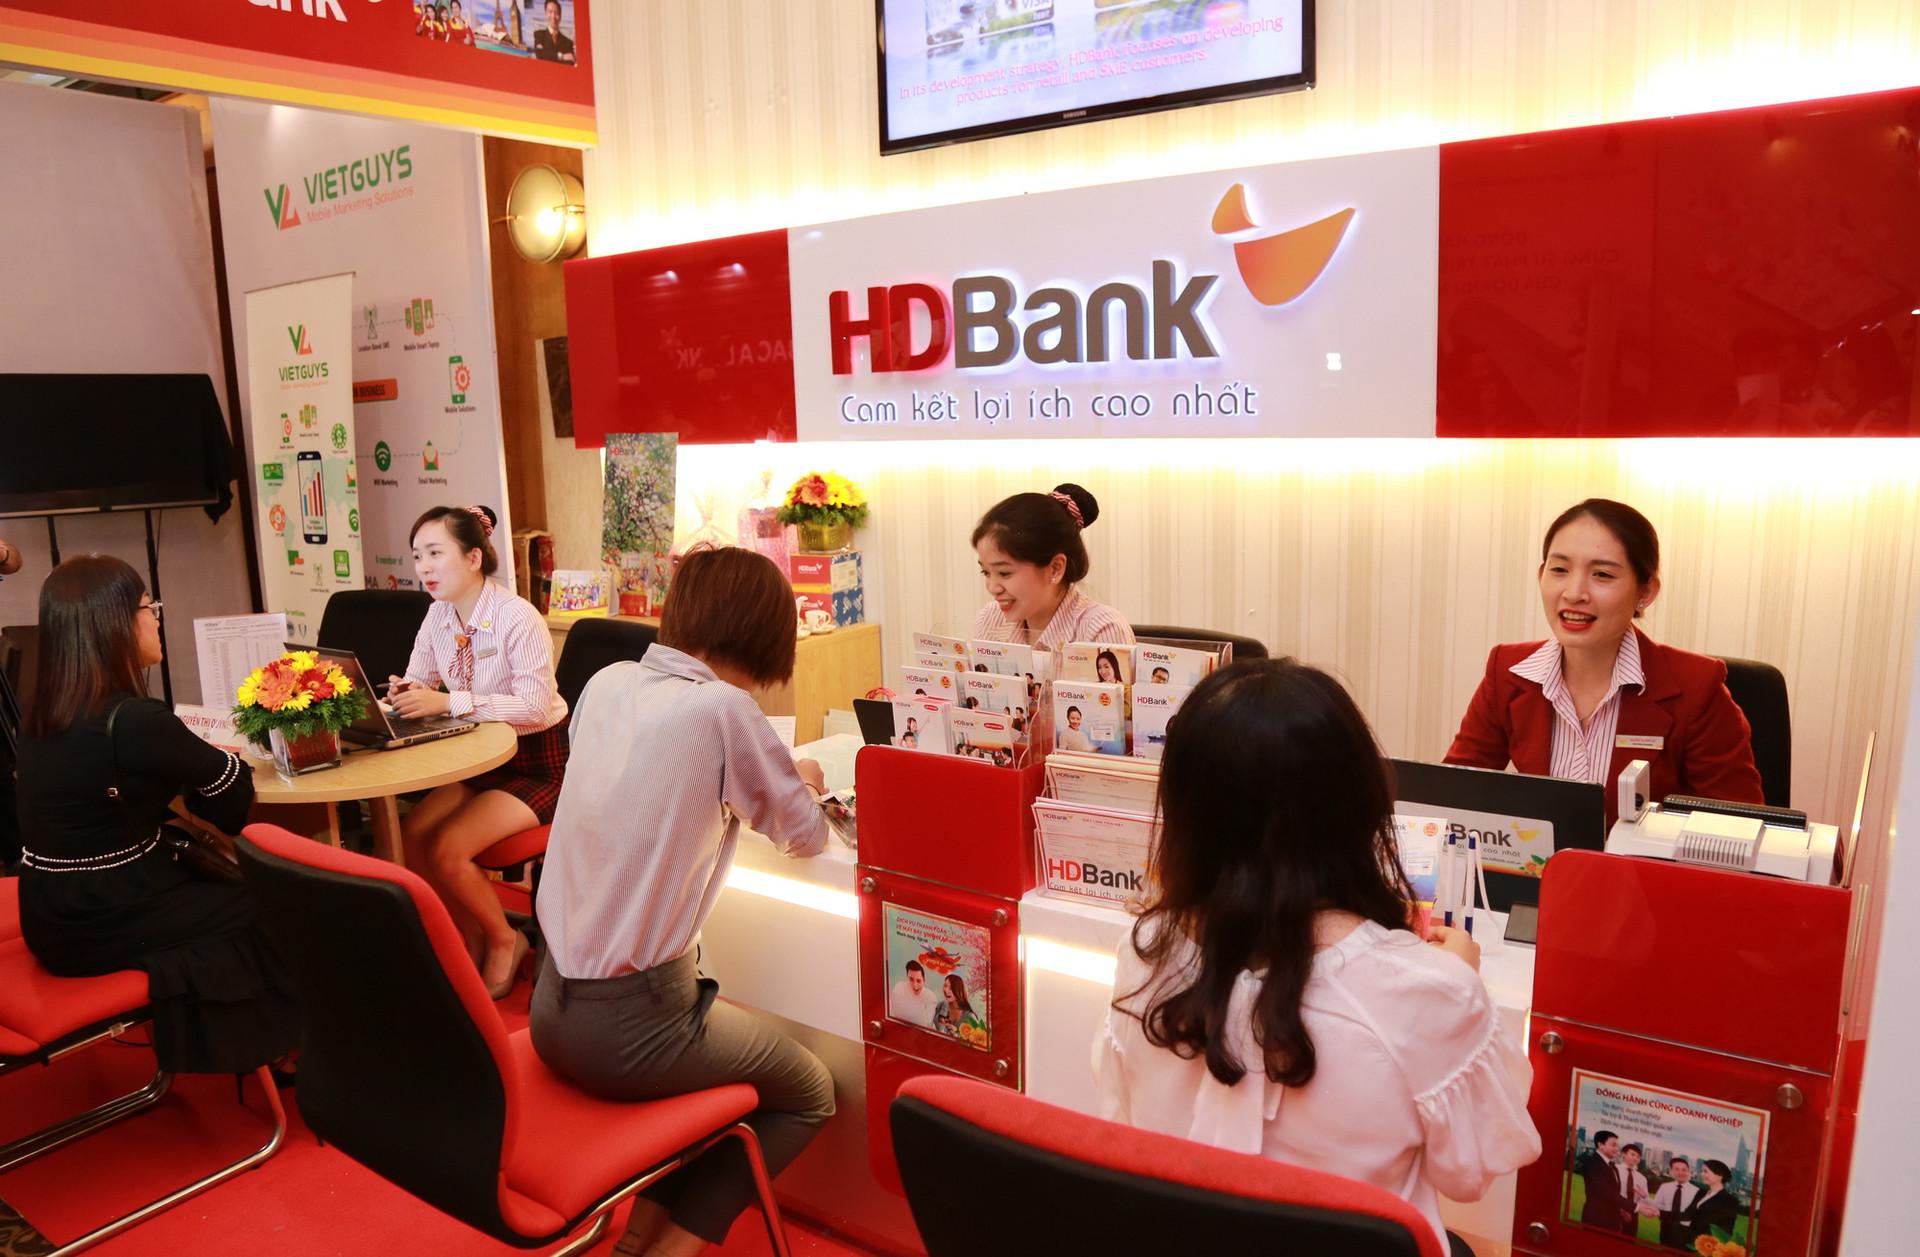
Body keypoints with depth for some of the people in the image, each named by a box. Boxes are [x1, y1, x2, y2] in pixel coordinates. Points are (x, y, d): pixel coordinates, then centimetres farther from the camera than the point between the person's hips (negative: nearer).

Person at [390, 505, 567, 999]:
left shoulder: (517, 616, -21)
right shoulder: (439, 614, 1)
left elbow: (536, 704, -27)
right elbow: (419, 683, 8)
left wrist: (448, 702, -33)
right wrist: (406, 693, -17)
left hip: (537, 761, -7)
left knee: (447, 848, -21)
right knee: (409, 836, -11)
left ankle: (504, 941, 5)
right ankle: (470, 937, 10)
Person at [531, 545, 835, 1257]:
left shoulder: (605, 684, 1)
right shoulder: (723, 710, -17)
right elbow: (805, 836, -3)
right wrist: (801, 783, 17)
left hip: (551, 1008, 7)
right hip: (630, 1030, -7)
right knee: (809, 1094, 19)